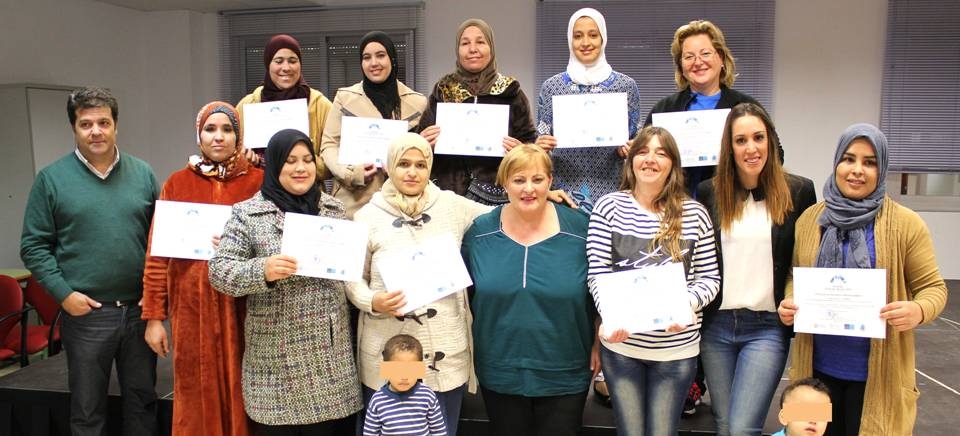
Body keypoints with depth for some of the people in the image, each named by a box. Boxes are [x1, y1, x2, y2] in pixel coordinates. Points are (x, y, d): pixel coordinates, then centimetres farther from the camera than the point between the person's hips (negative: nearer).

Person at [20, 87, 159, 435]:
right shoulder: (51, 178, -1)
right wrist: (63, 293, -10)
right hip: (85, 312, -2)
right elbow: (33, 246, 0)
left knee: (142, 400, 14)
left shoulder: (143, 174, 5)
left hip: (140, 310, 2)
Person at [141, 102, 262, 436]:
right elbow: (157, 253, 3)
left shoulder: (258, 180, 3)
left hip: (242, 304, 0)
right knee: (198, 395, 9)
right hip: (192, 304, 1)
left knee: (241, 391, 6)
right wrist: (154, 316, -1)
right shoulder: (178, 183, 5)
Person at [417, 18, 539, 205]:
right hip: (449, 192, 1)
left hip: (499, 193, -1)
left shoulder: (509, 91, 4)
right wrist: (422, 143, -10)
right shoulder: (442, 91, 7)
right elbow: (422, 142, 11)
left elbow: (530, 143, 6)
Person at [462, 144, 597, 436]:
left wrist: (599, 346, 2)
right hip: (499, 372, 1)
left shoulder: (579, 229, -8)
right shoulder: (480, 232, -5)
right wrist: (469, 347, 6)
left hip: (565, 374, -1)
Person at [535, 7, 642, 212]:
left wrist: (628, 150, -12)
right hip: (563, 191, 0)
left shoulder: (626, 85, 3)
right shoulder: (550, 86, 4)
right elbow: (541, 141, 8)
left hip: (610, 191, 0)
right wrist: (540, 145, -12)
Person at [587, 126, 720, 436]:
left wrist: (686, 305, -18)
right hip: (621, 344, 0)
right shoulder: (609, 207, -3)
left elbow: (709, 278, 2)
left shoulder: (695, 214, -1)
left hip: (677, 347, 1)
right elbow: (597, 273, -5)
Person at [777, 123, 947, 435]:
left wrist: (918, 310, -22)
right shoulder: (809, 219, 3)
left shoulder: (906, 224, -5)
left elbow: (932, 286, -1)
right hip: (818, 367, 3)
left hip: (877, 373, -2)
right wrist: (789, 303, -8)